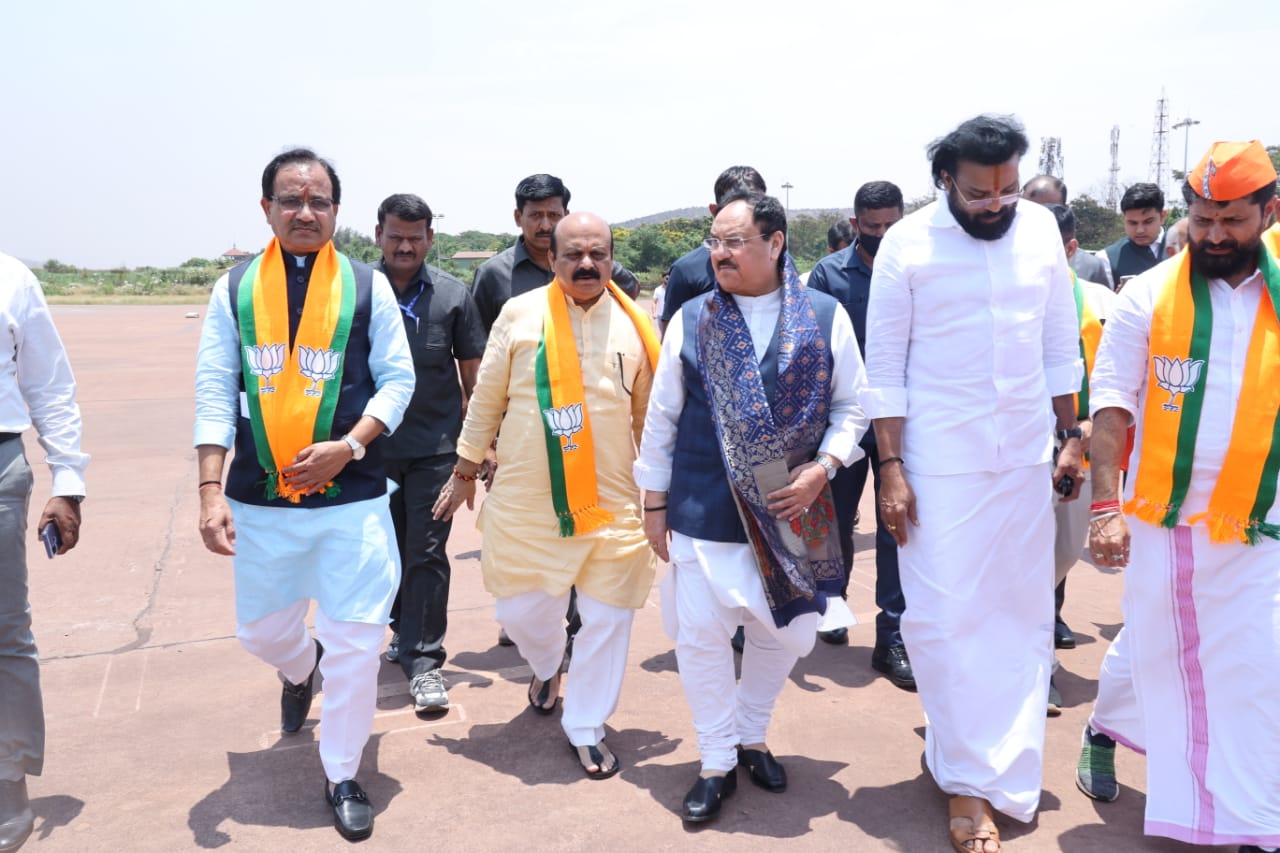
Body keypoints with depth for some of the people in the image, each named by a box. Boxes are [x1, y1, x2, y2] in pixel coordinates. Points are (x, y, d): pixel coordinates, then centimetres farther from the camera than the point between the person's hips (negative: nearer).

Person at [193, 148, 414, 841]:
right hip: (259, 499, 2)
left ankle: (342, 774, 23)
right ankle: (301, 670, 54)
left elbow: (396, 379, 0)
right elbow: (215, 392, -1)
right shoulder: (235, 289, 3)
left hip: (352, 498, -2)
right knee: (261, 629, 17)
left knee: (355, 640, 1)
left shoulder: (368, 286, 0)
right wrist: (211, 492, -9)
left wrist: (349, 445, -15)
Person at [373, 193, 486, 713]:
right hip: (373, 444, 2)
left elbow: (472, 377, 4)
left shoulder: (452, 295, 0)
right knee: (390, 548, 15)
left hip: (436, 446, -1)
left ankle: (422, 657, 8)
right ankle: (405, 629, 36)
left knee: (427, 552, 0)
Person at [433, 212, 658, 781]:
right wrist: (464, 473, 7)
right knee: (522, 610, 9)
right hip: (524, 500, -1)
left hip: (612, 501, 1)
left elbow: (649, 416, 9)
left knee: (608, 617, 4)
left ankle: (586, 728, 26)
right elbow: (485, 401, 3)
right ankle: (545, 666, 46)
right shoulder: (519, 315, -3)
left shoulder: (635, 325, 1)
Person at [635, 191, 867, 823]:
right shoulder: (691, 319, 0)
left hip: (792, 510, 1)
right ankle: (718, 763, 23)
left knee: (788, 632, 12)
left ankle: (751, 737, 38)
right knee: (701, 636, 2)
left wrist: (822, 468, -11)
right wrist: (655, 502, 3)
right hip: (704, 508, -1)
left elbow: (850, 405, 5)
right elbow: (662, 417, 3)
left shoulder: (825, 317, -1)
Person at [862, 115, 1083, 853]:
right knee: (946, 618, -2)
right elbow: (885, 368, -6)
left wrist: (1073, 438, 10)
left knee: (1022, 615, 10)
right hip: (940, 460, -3)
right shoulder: (907, 244, -7)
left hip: (1025, 456, 4)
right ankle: (972, 780, 14)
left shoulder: (1040, 228, 3)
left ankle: (990, 760, 28)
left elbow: (1061, 345, 10)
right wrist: (891, 468, -9)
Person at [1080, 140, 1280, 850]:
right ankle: (1103, 731, 43)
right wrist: (1106, 505, -13)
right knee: (1149, 650, 15)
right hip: (1162, 521, -1)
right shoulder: (1148, 296, -3)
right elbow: (1112, 405, -6)